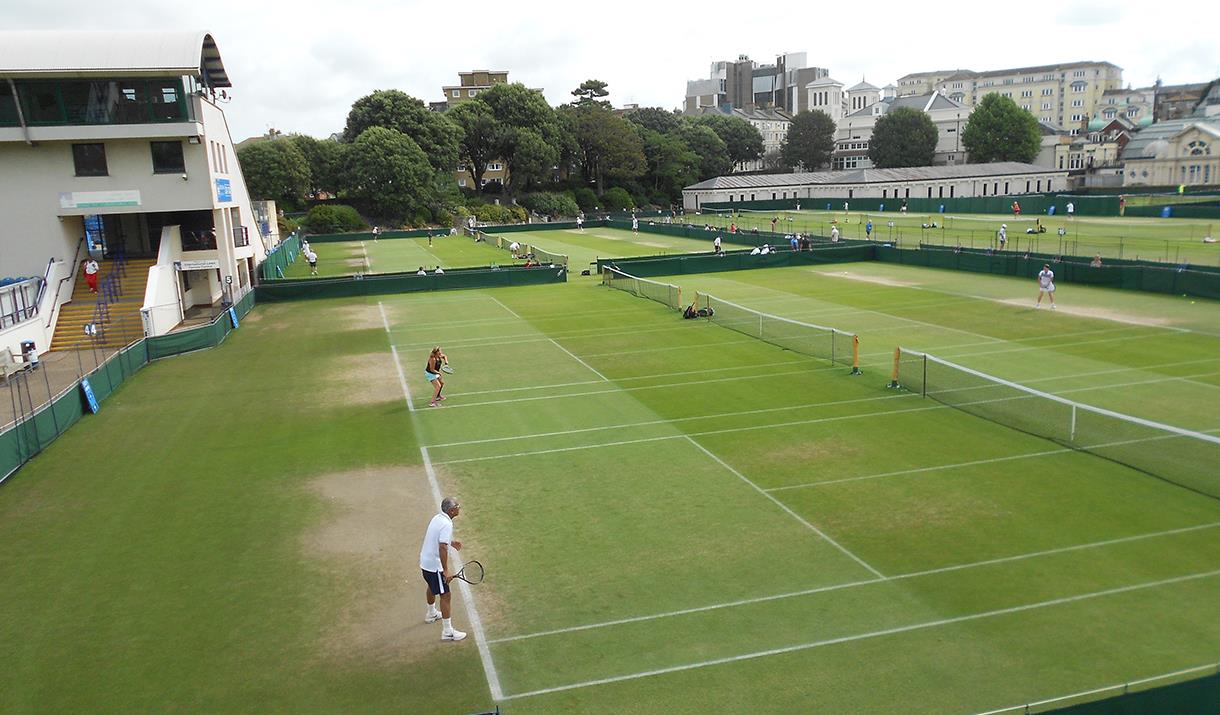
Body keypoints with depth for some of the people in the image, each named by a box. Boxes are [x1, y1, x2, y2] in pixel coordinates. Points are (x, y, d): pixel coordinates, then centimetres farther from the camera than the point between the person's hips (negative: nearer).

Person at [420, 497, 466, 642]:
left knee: (432, 588, 31)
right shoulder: (446, 525, -25)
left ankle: (431, 614, 55)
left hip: (425, 562, 10)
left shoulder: (437, 518, 3)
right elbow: (442, 548, -31)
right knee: (445, 596, -3)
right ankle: (447, 632, 2)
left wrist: (451, 542, 28)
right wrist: (446, 571, -29)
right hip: (435, 566, -10)